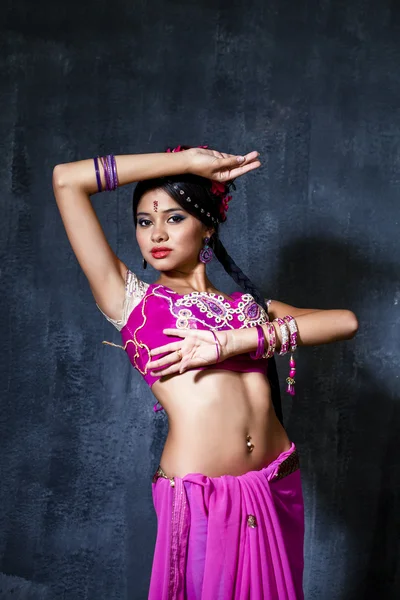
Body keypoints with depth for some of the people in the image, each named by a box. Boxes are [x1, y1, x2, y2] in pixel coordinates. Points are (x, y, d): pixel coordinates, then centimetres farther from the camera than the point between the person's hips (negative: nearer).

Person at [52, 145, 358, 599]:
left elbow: (345, 321, -4)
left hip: (278, 492, 4)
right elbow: (67, 180, 0)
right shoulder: (131, 299, 6)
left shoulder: (249, 303, 13)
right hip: (200, 497, -3)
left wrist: (231, 342, -15)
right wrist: (190, 162, 2)